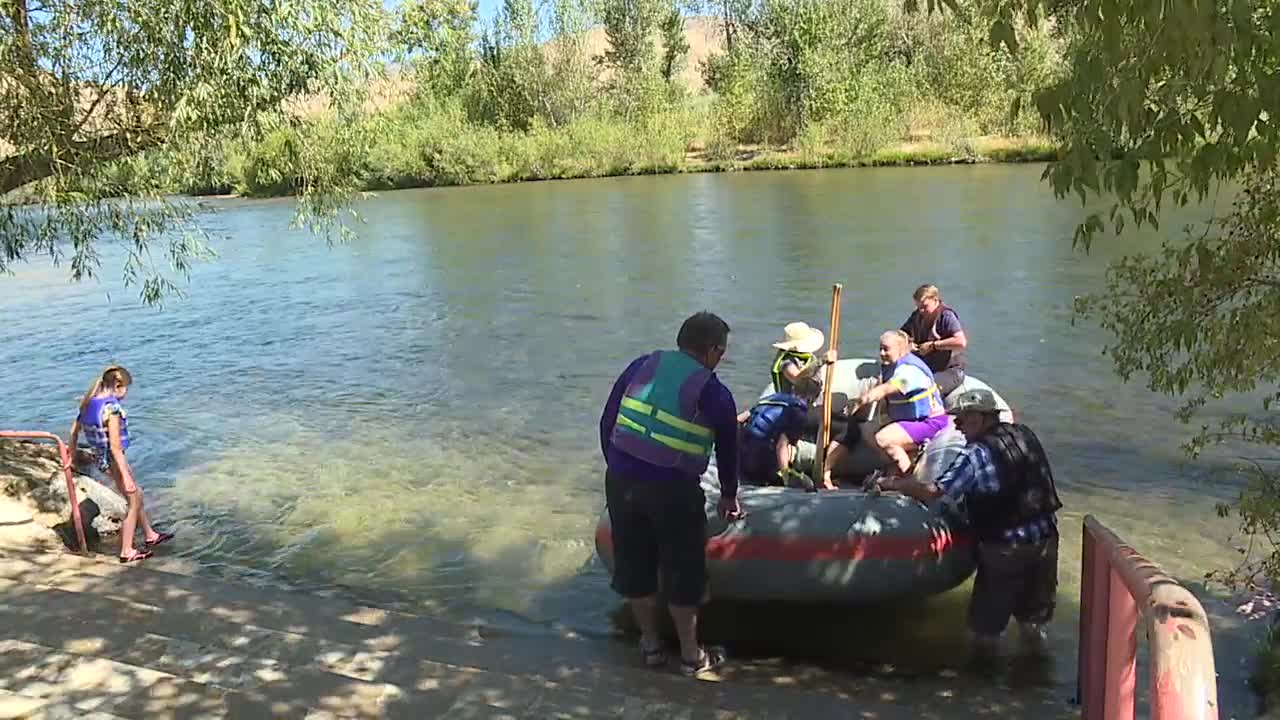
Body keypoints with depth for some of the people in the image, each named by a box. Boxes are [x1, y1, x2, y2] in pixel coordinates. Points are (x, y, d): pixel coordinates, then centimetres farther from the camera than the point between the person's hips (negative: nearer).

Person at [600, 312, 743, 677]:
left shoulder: (642, 366, 8)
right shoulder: (715, 393, -1)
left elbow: (607, 422, 9)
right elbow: (728, 450, 10)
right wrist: (729, 496, 26)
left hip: (621, 481, 4)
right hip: (673, 490, -4)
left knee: (634, 564, 17)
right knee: (683, 572, 12)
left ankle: (651, 644, 33)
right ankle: (691, 654, 25)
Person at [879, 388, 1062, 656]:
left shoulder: (977, 454, -19)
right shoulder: (1024, 434, 1)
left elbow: (933, 492, -22)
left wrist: (894, 483, -10)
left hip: (1006, 547, -6)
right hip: (1045, 536, 6)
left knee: (988, 614, 14)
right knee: (1035, 605, 25)